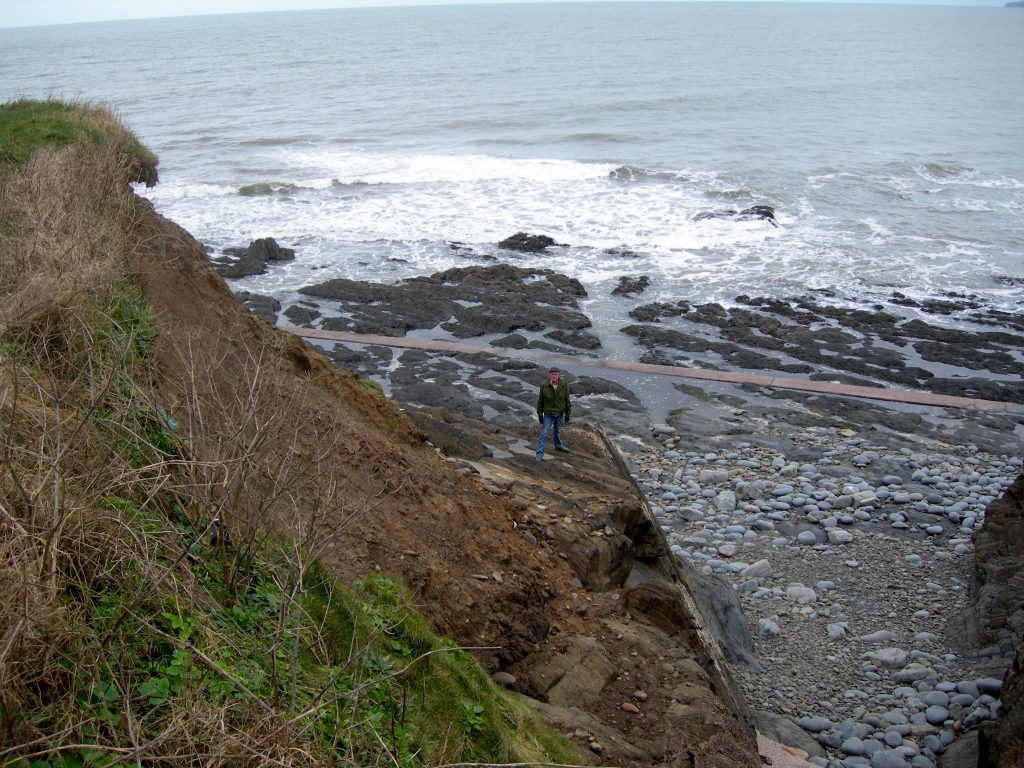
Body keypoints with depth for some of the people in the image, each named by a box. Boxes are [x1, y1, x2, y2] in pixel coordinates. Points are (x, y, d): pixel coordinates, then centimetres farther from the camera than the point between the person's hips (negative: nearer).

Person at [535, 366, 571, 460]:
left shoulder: (564, 386, -10)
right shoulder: (544, 386, -14)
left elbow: (567, 401, -1)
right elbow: (540, 401, -5)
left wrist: (568, 413, 1)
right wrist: (540, 414, -4)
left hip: (560, 414, 2)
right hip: (548, 414, -2)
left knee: (558, 431, 22)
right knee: (544, 433, -7)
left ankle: (558, 446, 45)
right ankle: (540, 453, -7)